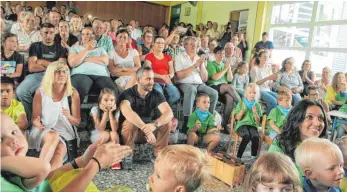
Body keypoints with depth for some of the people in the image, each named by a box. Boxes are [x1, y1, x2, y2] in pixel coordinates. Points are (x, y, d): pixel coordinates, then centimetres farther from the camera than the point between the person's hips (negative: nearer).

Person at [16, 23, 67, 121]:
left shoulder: (60, 48, 19)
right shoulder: (35, 46, 19)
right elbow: (31, 67, 5)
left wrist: (43, 62, 5)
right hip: (36, 75, 1)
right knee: (20, 91, -30)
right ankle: (29, 118, -10)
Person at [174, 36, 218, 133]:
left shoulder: (199, 58, 19)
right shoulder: (179, 57, 5)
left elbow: (205, 78, 12)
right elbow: (179, 75, -11)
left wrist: (201, 65, -2)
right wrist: (195, 66, -10)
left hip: (199, 84, 5)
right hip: (184, 84, -5)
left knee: (214, 93, -20)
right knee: (191, 89, -38)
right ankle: (186, 122, -36)